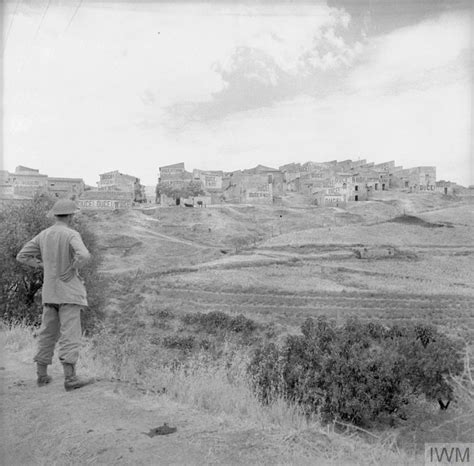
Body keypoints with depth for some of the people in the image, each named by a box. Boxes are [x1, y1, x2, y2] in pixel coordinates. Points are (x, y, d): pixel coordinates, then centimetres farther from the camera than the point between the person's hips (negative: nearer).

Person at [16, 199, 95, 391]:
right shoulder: (71, 234, -14)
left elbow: (22, 256, 12)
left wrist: (45, 266, 11)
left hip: (49, 292, 7)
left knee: (48, 333, 15)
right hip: (69, 291, -7)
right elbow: (84, 255, -32)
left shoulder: (43, 235, 7)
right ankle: (70, 378, -6)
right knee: (70, 334, -6)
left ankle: (42, 375, 20)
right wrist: (72, 270, -15)